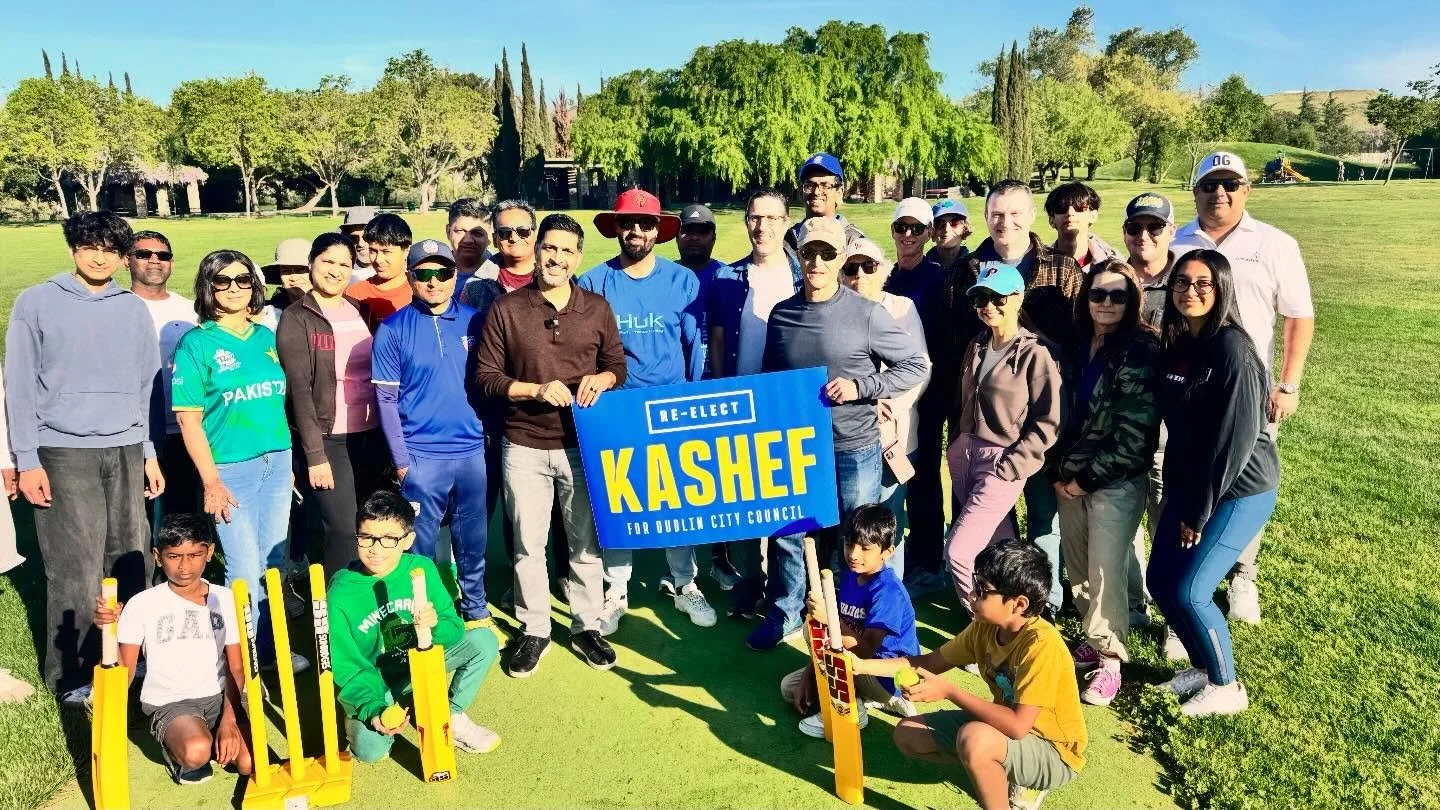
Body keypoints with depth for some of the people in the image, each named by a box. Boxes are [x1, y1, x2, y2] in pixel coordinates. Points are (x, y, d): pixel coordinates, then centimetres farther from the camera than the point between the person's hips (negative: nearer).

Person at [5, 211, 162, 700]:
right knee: (77, 571, -3)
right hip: (63, 452, -3)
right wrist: (27, 460, -6)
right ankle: (71, 674, 10)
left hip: (125, 450, 3)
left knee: (132, 562, 6)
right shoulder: (37, 304, 1)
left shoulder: (134, 309, 9)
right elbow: (20, 387, -1)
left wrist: (148, 452, 12)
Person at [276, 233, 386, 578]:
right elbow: (299, 388, -11)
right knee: (343, 530, -7)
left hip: (370, 435, 5)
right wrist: (314, 455, -16)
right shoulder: (296, 319, -5)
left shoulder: (360, 311, 10)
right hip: (328, 439, -5)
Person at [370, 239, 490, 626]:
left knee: (473, 541, 14)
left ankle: (476, 611, 31)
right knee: (420, 546, 8)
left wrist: (491, 435, 6)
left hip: (473, 452, 3)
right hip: (421, 457, -2)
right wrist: (401, 460, -6)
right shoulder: (392, 330, -4)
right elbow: (386, 399, -3)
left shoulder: (474, 321, 3)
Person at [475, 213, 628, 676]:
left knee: (586, 541, 11)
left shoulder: (597, 309, 3)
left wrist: (602, 379, -14)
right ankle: (533, 630, 26)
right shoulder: (507, 309, -3)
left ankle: (586, 626, 28)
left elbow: (618, 365, 9)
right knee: (528, 544, 10)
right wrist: (536, 389, -17)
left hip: (583, 445, 1)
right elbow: (486, 377, -3)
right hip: (524, 447, -1)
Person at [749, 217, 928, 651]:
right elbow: (768, 376, 13)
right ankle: (785, 613, 31)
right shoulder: (781, 314, 2)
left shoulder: (866, 314, -10)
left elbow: (917, 365, -6)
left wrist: (860, 386, -16)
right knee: (788, 533, 12)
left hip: (854, 448, -3)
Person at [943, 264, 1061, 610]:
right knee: (999, 546, 16)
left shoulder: (1035, 354, -11)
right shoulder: (976, 347, 10)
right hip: (964, 455, 6)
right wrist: (955, 445, 11)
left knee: (958, 551, -11)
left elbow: (1047, 424, -12)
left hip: (1001, 463, -6)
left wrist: (1010, 468, -16)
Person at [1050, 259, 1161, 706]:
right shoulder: (1079, 345, 9)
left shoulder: (1141, 351, -11)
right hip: (1070, 477, 6)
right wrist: (1059, 471, 3)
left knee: (1105, 571, -3)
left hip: (1116, 480, -6)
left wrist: (1088, 478, -11)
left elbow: (1134, 432, -15)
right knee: (1076, 566, 11)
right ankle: (1093, 638, 30)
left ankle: (1109, 658, 11)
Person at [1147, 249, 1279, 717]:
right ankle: (1204, 666, 31)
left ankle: (1227, 687, 16)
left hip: (1240, 488, -7)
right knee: (1159, 581, 8)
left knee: (1189, 591, -8)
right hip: (1188, 483, 8)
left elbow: (1235, 438, -20)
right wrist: (1177, 494, 4)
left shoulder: (1232, 349, -19)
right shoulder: (1176, 345, 4)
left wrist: (1199, 512, -15)